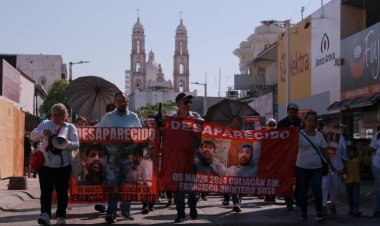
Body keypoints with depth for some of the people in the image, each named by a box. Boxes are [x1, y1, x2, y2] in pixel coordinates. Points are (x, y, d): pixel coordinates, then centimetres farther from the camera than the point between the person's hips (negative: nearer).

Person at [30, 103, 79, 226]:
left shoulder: (70, 127, 1)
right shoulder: (45, 124, 5)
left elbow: (76, 145, -8)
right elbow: (32, 135, -5)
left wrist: (66, 143, -30)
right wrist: (42, 132, -26)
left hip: (63, 166, 0)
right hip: (46, 166, 0)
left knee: (62, 192, 6)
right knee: (46, 191, -10)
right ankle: (45, 215, -17)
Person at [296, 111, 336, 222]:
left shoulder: (319, 135, 7)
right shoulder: (299, 134, -5)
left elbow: (324, 151, 14)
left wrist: (331, 165, 15)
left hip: (316, 168, 2)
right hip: (302, 167, -2)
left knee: (317, 189, -9)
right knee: (302, 191, 6)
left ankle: (319, 212, -3)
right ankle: (303, 213, 19)